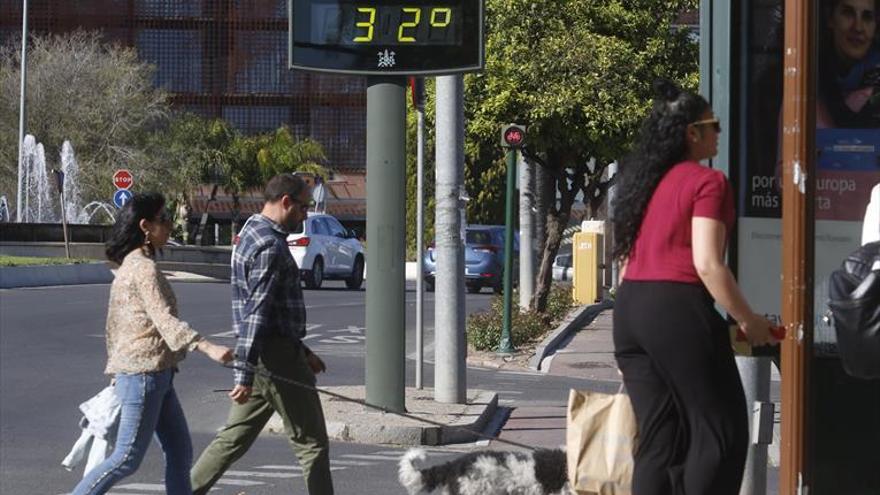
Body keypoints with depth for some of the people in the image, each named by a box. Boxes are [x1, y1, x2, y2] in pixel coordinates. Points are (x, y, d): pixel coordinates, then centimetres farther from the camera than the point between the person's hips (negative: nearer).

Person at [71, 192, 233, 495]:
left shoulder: (128, 266, 15)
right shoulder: (145, 268, -14)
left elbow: (113, 323, 20)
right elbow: (164, 319, -27)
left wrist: (115, 370, 25)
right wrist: (207, 347, -37)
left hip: (156, 377, 10)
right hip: (144, 372, -10)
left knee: (180, 453, 9)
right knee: (128, 458, -5)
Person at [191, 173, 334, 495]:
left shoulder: (252, 235, 17)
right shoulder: (270, 245, -16)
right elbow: (255, 314, -23)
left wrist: (302, 351, 27)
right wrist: (245, 374, -26)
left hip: (264, 356, 10)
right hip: (277, 359, -10)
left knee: (235, 438, 12)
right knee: (311, 443, -1)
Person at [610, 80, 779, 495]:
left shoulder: (643, 181, 17)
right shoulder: (707, 182, -7)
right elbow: (707, 265, -16)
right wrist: (747, 320, -7)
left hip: (629, 308, 8)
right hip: (677, 309, -8)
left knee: (657, 437, 10)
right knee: (720, 429, 1)